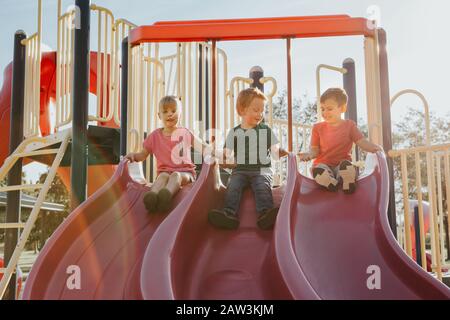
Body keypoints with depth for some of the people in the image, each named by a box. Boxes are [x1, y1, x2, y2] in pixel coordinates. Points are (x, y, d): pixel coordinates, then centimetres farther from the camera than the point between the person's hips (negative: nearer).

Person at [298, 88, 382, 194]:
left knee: (347, 166, -37)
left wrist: (374, 148, -25)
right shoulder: (318, 128, 9)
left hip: (342, 163, 0)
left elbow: (362, 142, -4)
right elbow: (315, 149, 6)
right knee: (318, 171, -36)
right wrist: (310, 155, -18)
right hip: (323, 164, 0)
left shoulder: (349, 125, 6)